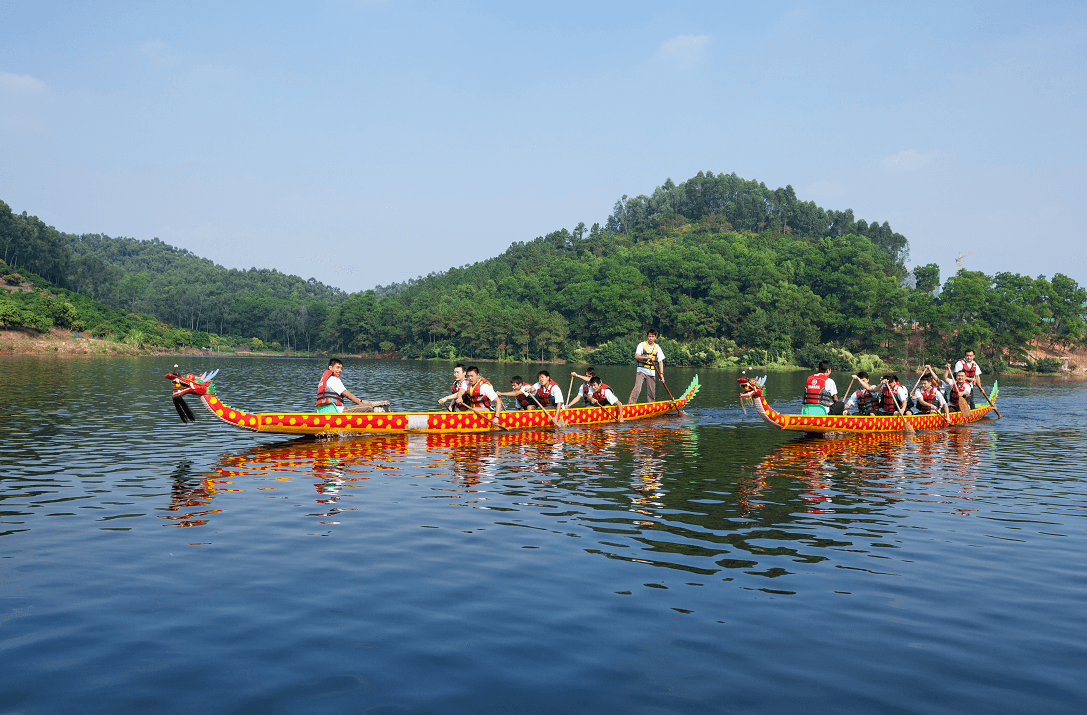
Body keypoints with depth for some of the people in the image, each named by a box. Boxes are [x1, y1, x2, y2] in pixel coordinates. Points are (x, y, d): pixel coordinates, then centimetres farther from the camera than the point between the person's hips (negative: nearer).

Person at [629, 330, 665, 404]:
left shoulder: (657, 348, 11)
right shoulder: (642, 345, 1)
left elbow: (660, 362, 9)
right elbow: (636, 356, -13)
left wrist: (661, 374, -1)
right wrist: (646, 357, -31)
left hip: (652, 372, 3)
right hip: (641, 370, -3)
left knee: (652, 391, 3)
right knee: (637, 388, -17)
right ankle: (630, 404, -19)